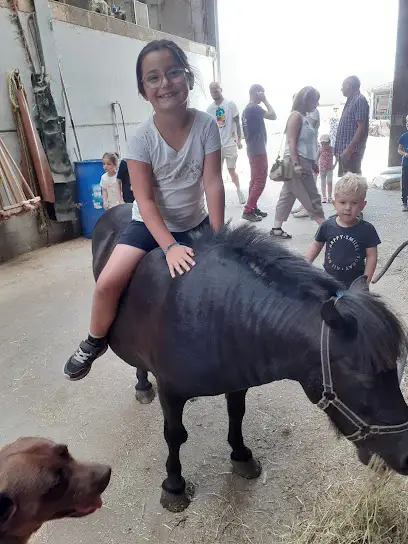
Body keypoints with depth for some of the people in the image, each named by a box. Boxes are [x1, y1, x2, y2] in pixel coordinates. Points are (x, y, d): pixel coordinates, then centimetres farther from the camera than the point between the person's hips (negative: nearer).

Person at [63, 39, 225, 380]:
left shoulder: (206, 126, -13)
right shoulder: (142, 138, -17)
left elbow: (213, 184, -16)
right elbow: (146, 200, -21)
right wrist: (170, 246, -33)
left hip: (195, 223, 3)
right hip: (151, 224, -2)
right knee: (108, 282, -17)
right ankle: (95, 343, 13)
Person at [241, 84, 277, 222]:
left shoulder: (246, 109, 14)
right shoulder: (254, 108, -15)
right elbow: (273, 116, -17)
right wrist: (265, 100, -9)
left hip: (253, 149, 10)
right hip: (258, 150, -10)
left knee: (255, 180, 13)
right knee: (260, 181, -7)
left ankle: (253, 207, 18)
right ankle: (248, 210, -7)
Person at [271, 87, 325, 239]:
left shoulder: (304, 117, 19)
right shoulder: (296, 115, -10)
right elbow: (291, 142, -17)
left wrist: (313, 163, 23)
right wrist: (295, 164, -25)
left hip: (303, 162, 10)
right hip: (297, 161, -10)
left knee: (288, 195, 8)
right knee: (311, 197, -4)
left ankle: (277, 228, 10)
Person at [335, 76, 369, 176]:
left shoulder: (360, 100, -7)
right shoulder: (351, 101, 21)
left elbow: (361, 128, -16)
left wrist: (349, 149, -23)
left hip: (352, 151, -10)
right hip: (345, 151, 10)